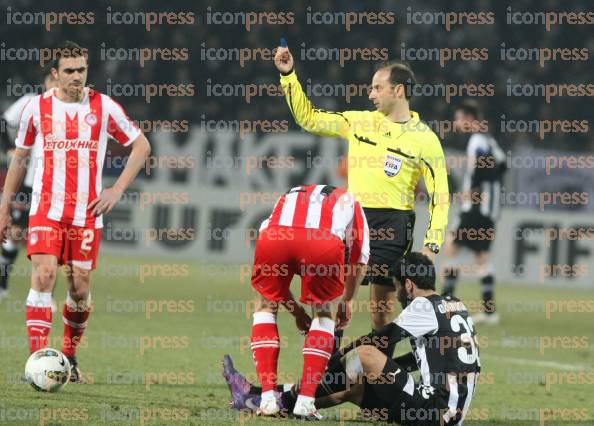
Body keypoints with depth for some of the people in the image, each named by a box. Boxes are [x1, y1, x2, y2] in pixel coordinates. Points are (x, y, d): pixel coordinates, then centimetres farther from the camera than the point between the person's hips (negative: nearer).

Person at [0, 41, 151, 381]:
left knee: (80, 287, 2)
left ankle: (69, 355, 25)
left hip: (87, 213, 1)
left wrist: (117, 190, -2)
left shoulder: (103, 107, 0)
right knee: (44, 275, -18)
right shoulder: (37, 108, 2)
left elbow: (141, 146, 8)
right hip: (46, 209, -1)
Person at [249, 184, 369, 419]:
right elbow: (359, 262, 37)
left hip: (274, 238, 2)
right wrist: (346, 302, 53)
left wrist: (296, 311, 51)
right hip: (325, 243, -2)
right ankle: (305, 401, 13)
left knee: (265, 307, 26)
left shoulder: (287, 197, 44)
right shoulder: (349, 202, 40)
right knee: (326, 315, 22)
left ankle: (268, 398, 16)